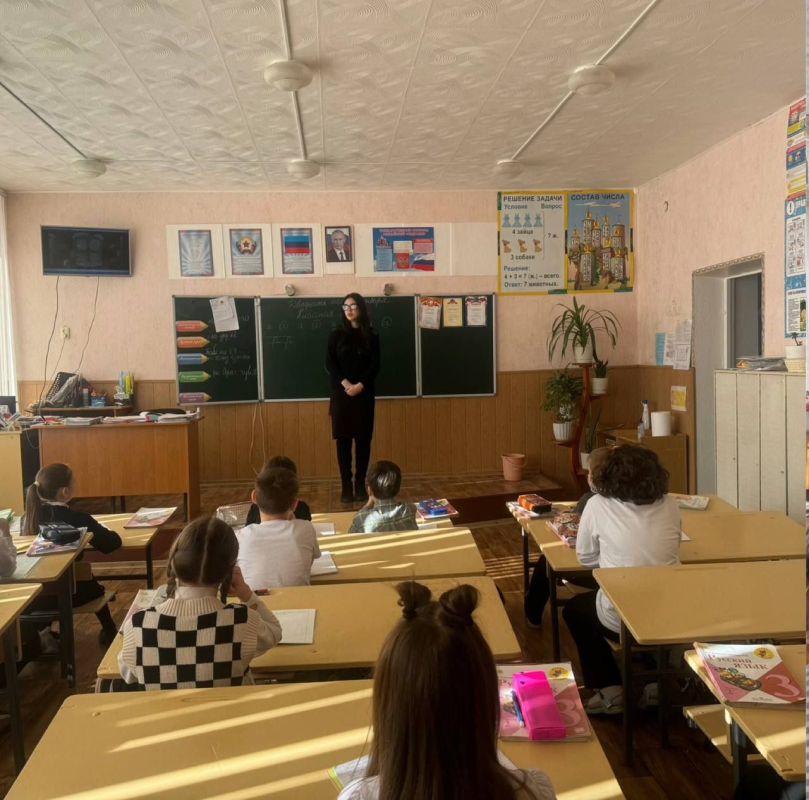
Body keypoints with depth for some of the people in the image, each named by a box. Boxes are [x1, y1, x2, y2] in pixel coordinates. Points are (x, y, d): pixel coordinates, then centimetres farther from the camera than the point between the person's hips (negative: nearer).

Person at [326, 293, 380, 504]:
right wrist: (345, 384, -15)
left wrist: (360, 385, -15)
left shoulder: (371, 336, 5)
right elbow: (329, 364, -1)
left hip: (364, 394, 0)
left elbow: (375, 365, -1)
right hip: (340, 394, 0)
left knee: (363, 439, 1)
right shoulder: (336, 335, 6)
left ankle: (360, 485, 8)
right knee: (343, 439, -1)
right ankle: (346, 486, 4)